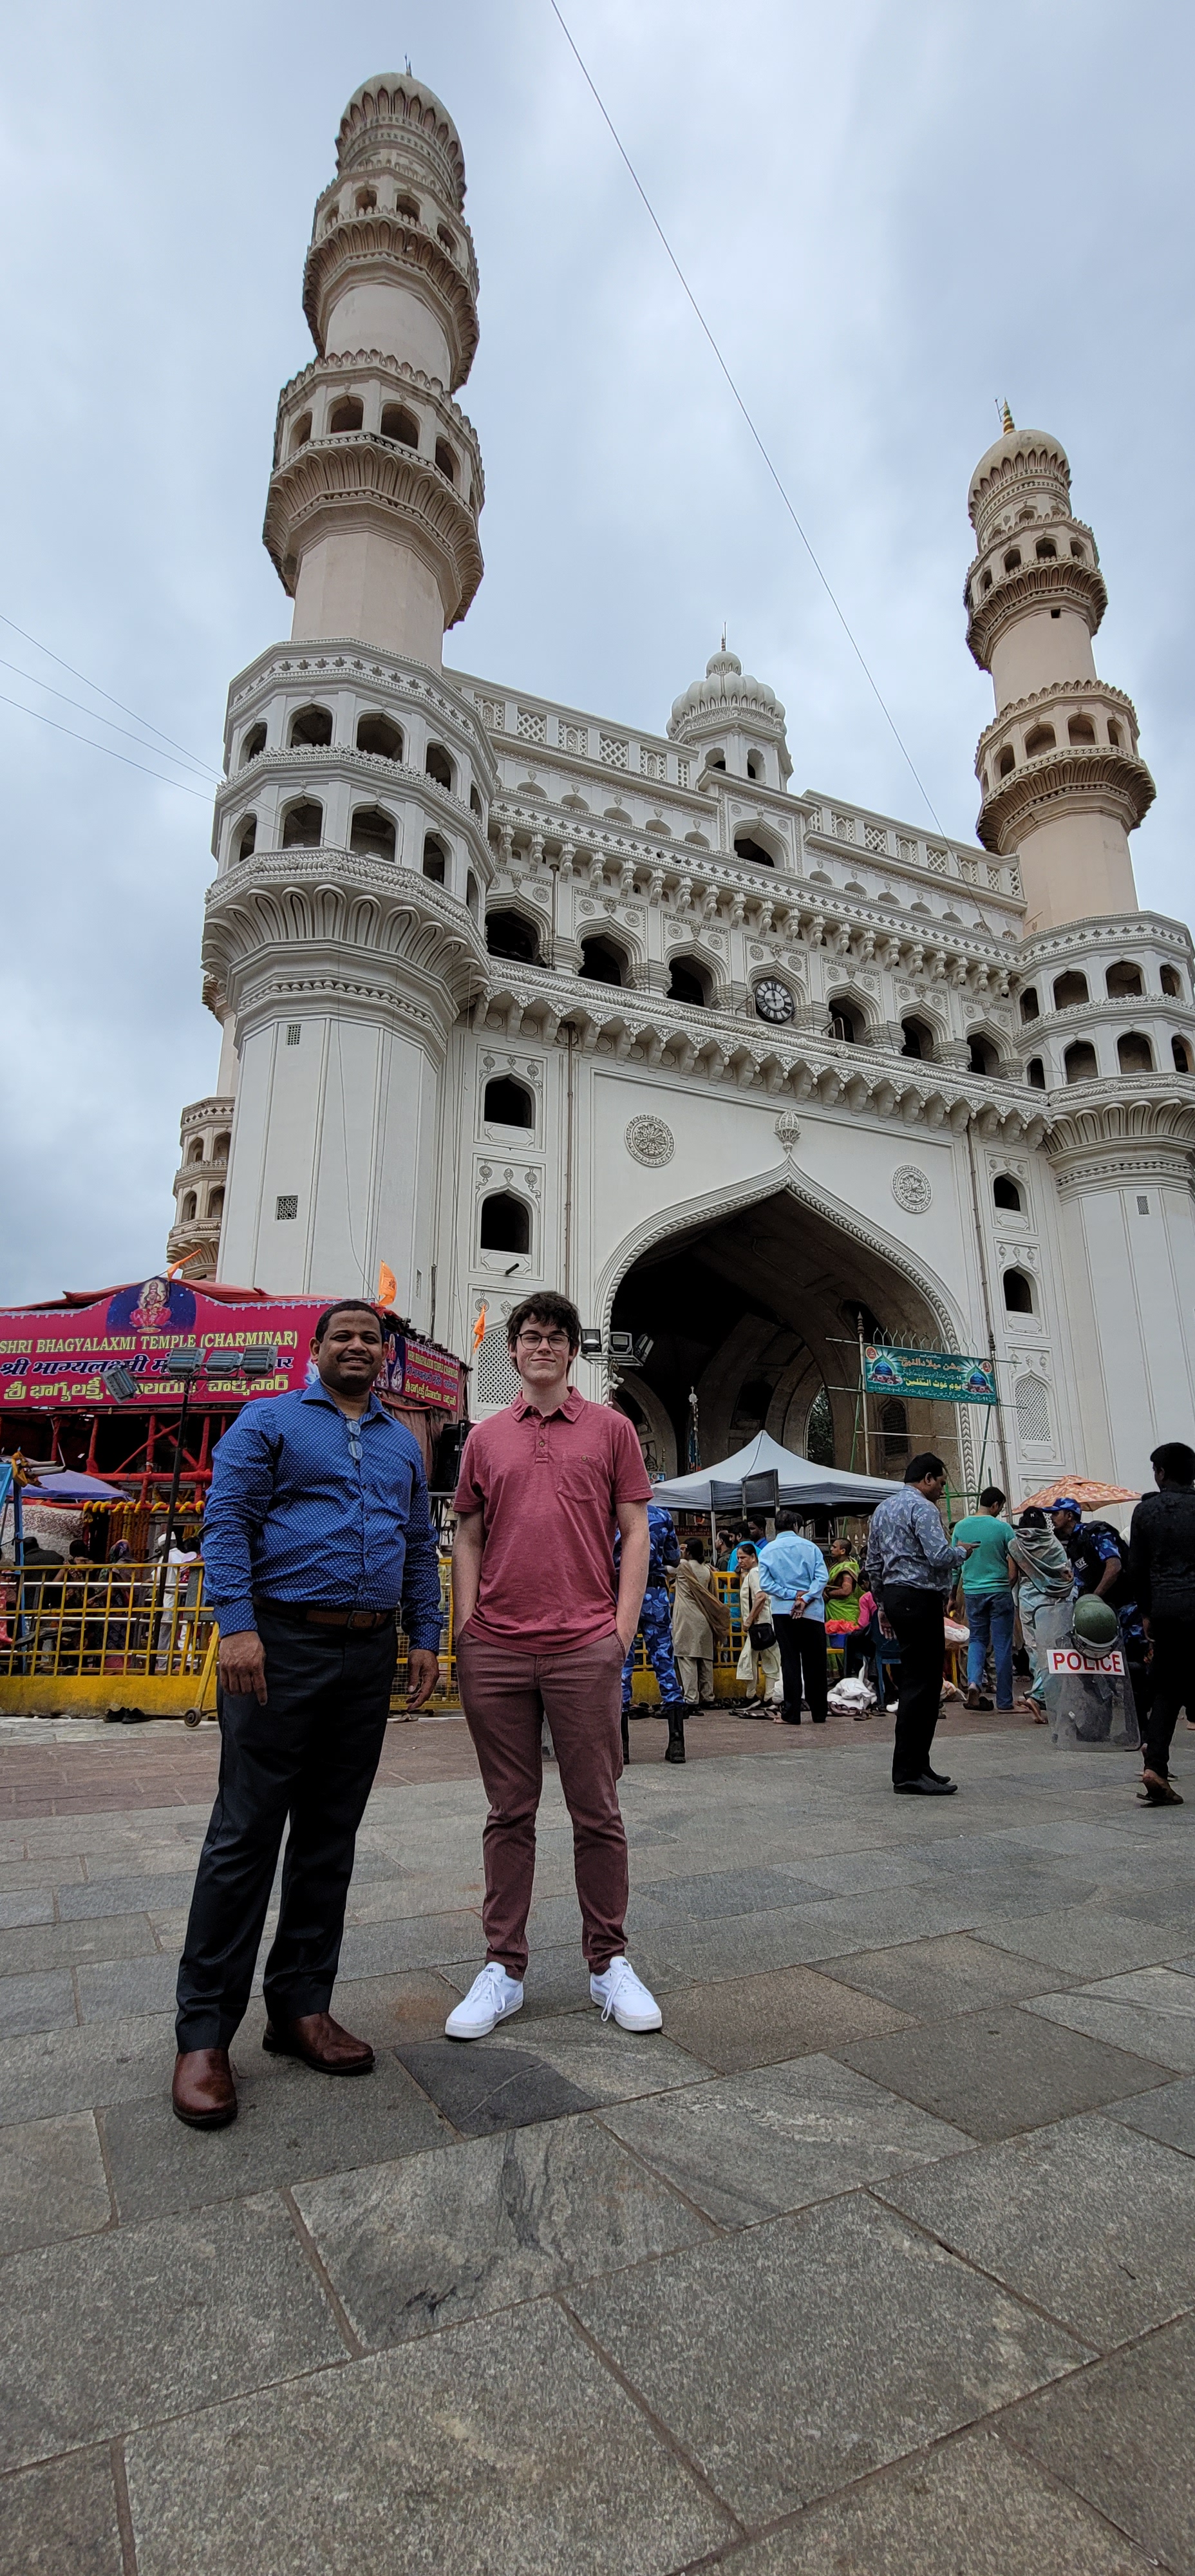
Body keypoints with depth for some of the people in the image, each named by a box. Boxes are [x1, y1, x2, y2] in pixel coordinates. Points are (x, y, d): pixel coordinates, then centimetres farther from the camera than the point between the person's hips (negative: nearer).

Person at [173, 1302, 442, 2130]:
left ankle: (301, 2005, 23)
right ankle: (205, 2030, 11)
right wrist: (238, 1625, -17)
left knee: (331, 1837, 11)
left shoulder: (404, 1444, 17)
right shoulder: (268, 1422, 3)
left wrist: (426, 1637, 8)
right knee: (246, 1833, -1)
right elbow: (227, 1523, -6)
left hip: (369, 1654, 5)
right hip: (283, 1642, -5)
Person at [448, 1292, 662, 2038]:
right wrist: (467, 1626, 4)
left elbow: (635, 1532, 4)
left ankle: (610, 1963, 24)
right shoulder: (486, 1438, 11)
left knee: (597, 1811, 8)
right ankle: (504, 1968, 25)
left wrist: (624, 1625, -4)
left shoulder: (610, 1428, 6)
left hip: (585, 1648, -1)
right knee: (510, 1812, 12)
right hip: (496, 1651, 2)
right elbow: (469, 1539, 13)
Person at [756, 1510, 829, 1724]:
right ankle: (819, 1715, 15)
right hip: (812, 1611, 0)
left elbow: (766, 1584, -7)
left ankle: (791, 1714, 6)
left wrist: (793, 1595, -8)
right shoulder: (810, 1547, 0)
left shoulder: (767, 1551, 0)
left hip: (783, 1612, 0)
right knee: (814, 1663, 9)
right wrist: (804, 1598, -13)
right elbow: (822, 1577, -9)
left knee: (790, 1662, 6)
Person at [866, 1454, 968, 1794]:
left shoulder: (882, 1509, 18)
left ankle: (917, 1765, 19)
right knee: (922, 1685, -7)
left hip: (895, 1596, 10)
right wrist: (961, 1552, 0)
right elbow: (940, 1556, -21)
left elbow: (873, 1565, 20)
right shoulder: (922, 1508, -11)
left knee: (914, 1681, 14)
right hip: (920, 1599, -10)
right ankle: (909, 1774, -5)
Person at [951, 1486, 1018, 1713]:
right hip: (1000, 1591, -3)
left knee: (977, 1639, 17)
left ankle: (974, 1681, -7)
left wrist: (958, 1596, 16)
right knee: (1002, 1646, 6)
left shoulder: (960, 1527, 1)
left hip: (972, 1592, 3)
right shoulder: (1003, 1527, -8)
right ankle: (1004, 1702, 12)